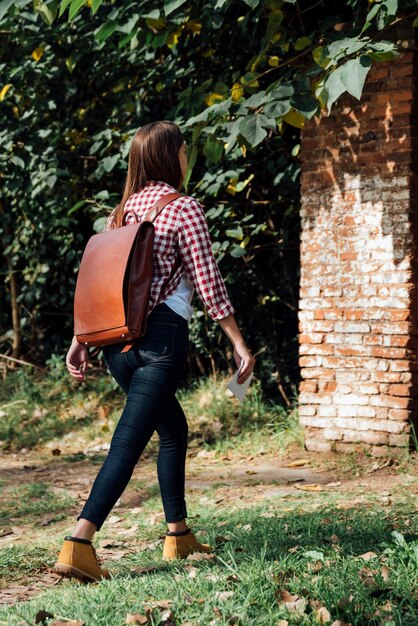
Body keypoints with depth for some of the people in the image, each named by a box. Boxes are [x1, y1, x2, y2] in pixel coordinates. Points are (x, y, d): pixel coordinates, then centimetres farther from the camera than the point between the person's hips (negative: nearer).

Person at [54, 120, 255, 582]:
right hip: (161, 336, -7)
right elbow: (207, 282, -8)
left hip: (116, 338, 7)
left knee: (174, 430, 22)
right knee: (128, 442, -11)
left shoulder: (122, 211, 13)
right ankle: (78, 544, -21)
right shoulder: (184, 209, -5)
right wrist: (238, 343, -4)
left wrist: (80, 340, 16)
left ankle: (178, 535, 27)